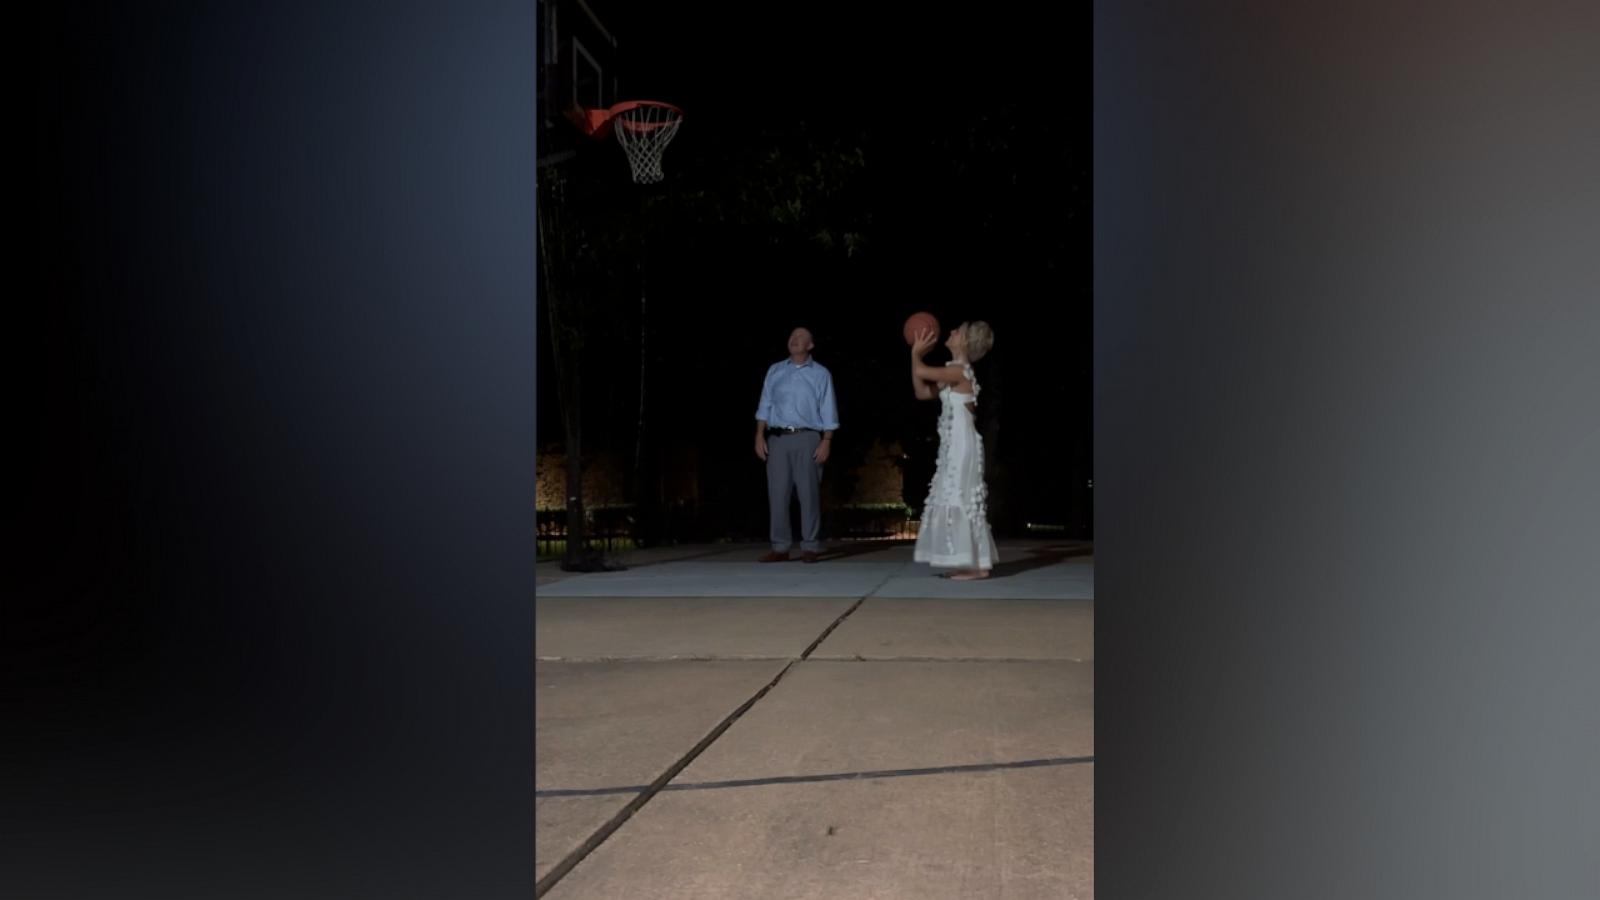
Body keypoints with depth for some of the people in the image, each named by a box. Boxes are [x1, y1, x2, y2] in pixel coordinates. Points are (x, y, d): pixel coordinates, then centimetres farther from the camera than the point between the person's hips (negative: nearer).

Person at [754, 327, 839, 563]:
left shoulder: (820, 374, 8)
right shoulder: (775, 371, 15)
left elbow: (827, 411, 2)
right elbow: (765, 405, 12)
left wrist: (826, 441, -8)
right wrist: (759, 435, 2)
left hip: (807, 439, -2)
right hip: (778, 438, 3)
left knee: (809, 493, -5)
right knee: (778, 493, -1)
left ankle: (810, 547, 0)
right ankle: (780, 547, 2)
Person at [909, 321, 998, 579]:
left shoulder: (960, 371, -14)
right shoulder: (955, 374, 16)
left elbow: (921, 372, -22)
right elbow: (921, 391, 15)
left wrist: (916, 353, 0)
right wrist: (918, 353, 13)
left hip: (963, 447, -10)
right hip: (954, 448, 10)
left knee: (963, 502, -8)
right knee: (957, 502, 11)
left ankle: (978, 565, -4)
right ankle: (972, 563, 15)